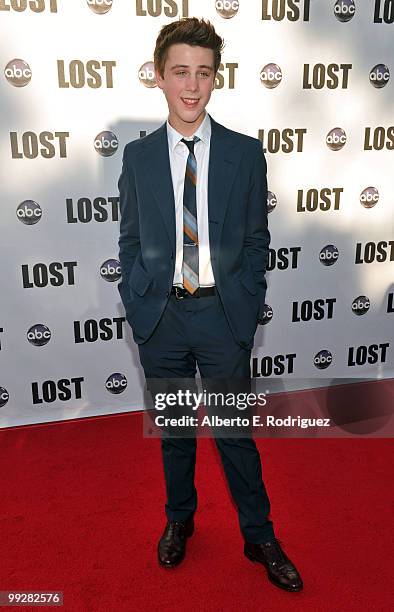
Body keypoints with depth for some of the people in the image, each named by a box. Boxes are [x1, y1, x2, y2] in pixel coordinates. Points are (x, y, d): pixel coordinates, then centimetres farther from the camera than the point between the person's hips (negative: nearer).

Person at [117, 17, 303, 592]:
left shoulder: (245, 153, 0)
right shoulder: (138, 156, 3)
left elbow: (256, 239, 2)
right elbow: (130, 240, 6)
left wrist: (248, 309, -3)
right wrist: (135, 308, 0)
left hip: (223, 314, -1)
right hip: (160, 314, 2)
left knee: (235, 431, 10)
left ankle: (260, 537, 32)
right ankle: (179, 518, 42)